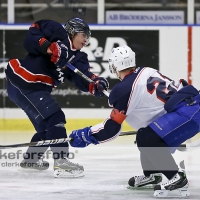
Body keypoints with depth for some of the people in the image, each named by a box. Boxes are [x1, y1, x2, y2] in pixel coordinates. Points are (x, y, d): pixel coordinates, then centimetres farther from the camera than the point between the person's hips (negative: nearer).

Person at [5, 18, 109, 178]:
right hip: (22, 82, -10)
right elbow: (31, 38, -16)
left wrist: (95, 85, -24)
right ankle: (61, 162, -20)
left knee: (47, 125, 21)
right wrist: (49, 47, -29)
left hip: (37, 88, 10)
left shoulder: (77, 57, 12)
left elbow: (83, 79, -4)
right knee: (54, 118, -17)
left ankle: (31, 158, 43)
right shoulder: (57, 33, -6)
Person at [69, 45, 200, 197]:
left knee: (148, 139, -18)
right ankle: (152, 175, 33)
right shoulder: (147, 71, 18)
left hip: (187, 112, -10)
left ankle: (177, 178, -20)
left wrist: (86, 135, 9)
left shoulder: (124, 89, -6)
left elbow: (111, 127, -2)